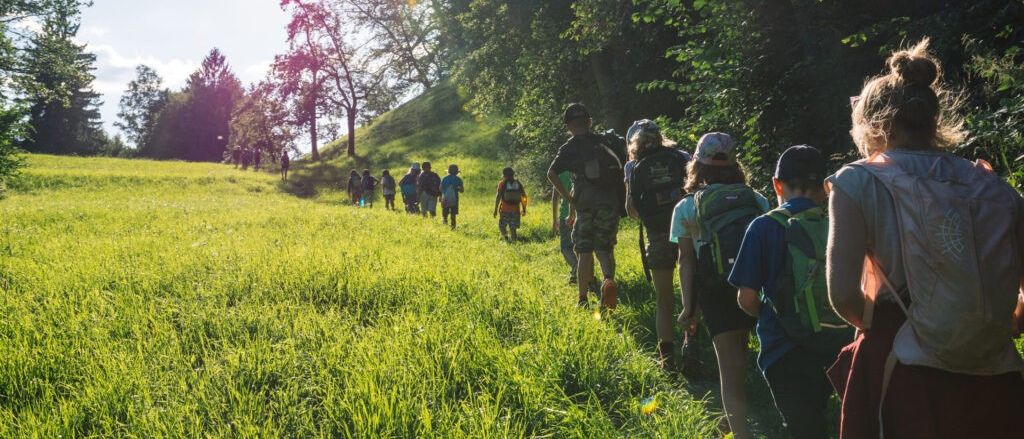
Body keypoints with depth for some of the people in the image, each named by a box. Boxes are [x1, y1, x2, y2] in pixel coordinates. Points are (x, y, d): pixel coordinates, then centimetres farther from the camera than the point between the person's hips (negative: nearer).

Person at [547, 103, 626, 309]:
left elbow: (552, 174, -9)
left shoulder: (570, 147, 2)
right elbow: (621, 171, 14)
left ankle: (583, 299, 8)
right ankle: (609, 279, -17)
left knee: (584, 251, 6)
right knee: (604, 248, 12)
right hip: (611, 203, 3)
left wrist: (569, 198, -3)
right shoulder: (605, 142, 12)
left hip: (587, 205, -2)